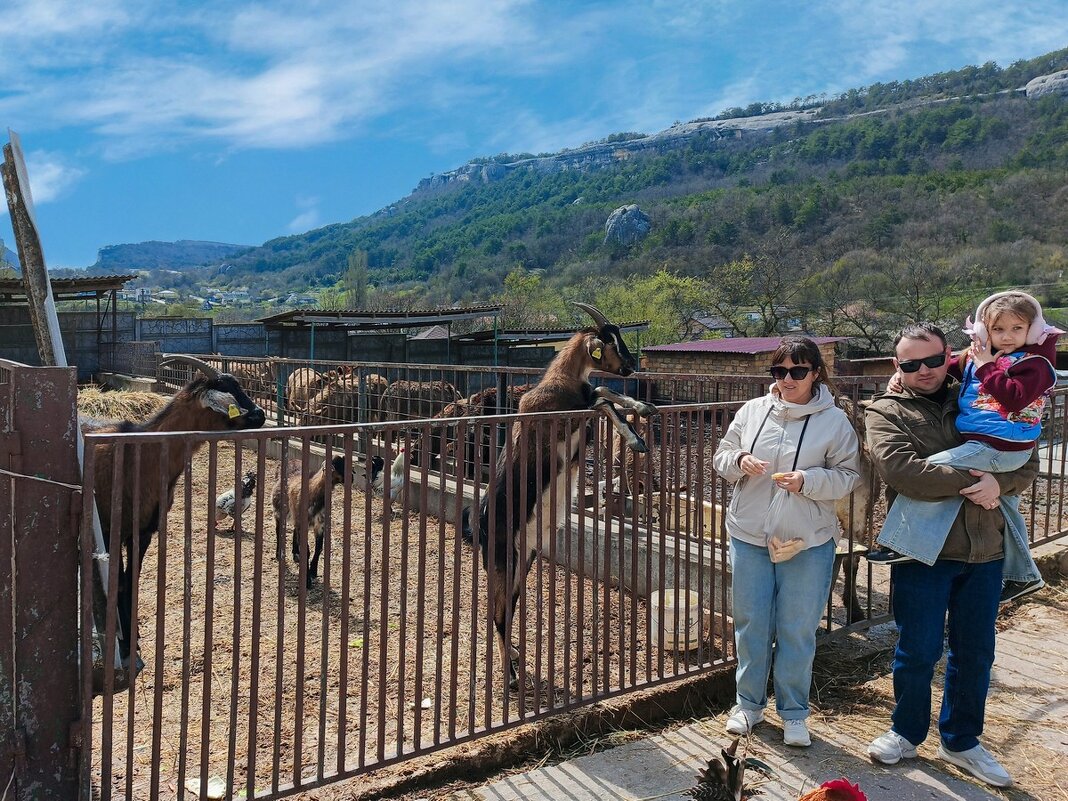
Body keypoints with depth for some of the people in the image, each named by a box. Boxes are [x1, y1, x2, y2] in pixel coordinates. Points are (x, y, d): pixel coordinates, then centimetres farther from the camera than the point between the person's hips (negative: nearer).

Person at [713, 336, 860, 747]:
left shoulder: (835, 421, -4)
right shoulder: (751, 411, 2)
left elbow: (849, 476, -4)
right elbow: (721, 459, 8)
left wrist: (808, 480, -20)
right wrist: (741, 462, -14)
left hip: (807, 543, -2)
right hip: (749, 537, 2)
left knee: (797, 631, 8)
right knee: (751, 625, 12)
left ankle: (794, 712, 26)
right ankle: (749, 703, 31)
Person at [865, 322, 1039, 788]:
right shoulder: (886, 412, -2)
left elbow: (1027, 461, 7)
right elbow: (899, 468, -20)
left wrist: (999, 483, -14)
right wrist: (969, 480, -19)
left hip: (984, 550, 4)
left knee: (975, 654, 14)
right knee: (918, 652, 6)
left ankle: (961, 741, 34)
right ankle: (907, 734, 29)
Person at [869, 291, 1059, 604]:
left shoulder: (1034, 363, -12)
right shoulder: (980, 354, 9)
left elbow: (1015, 398, -28)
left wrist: (987, 366, -20)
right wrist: (903, 373, 7)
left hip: (997, 448, -10)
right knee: (1005, 506, 23)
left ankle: (903, 542, -17)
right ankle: (1022, 575, 41)